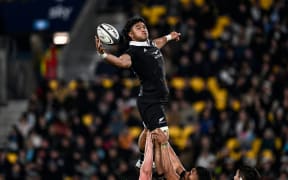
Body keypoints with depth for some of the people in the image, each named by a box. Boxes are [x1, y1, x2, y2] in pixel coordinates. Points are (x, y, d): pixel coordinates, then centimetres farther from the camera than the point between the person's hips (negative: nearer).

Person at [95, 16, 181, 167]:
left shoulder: (152, 45, 9)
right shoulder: (133, 52, -17)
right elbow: (123, 61, -39)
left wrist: (169, 37, 55)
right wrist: (103, 54, -57)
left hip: (159, 98, 10)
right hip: (149, 99, -10)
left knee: (149, 130, 25)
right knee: (162, 133, -19)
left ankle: (143, 161, 43)